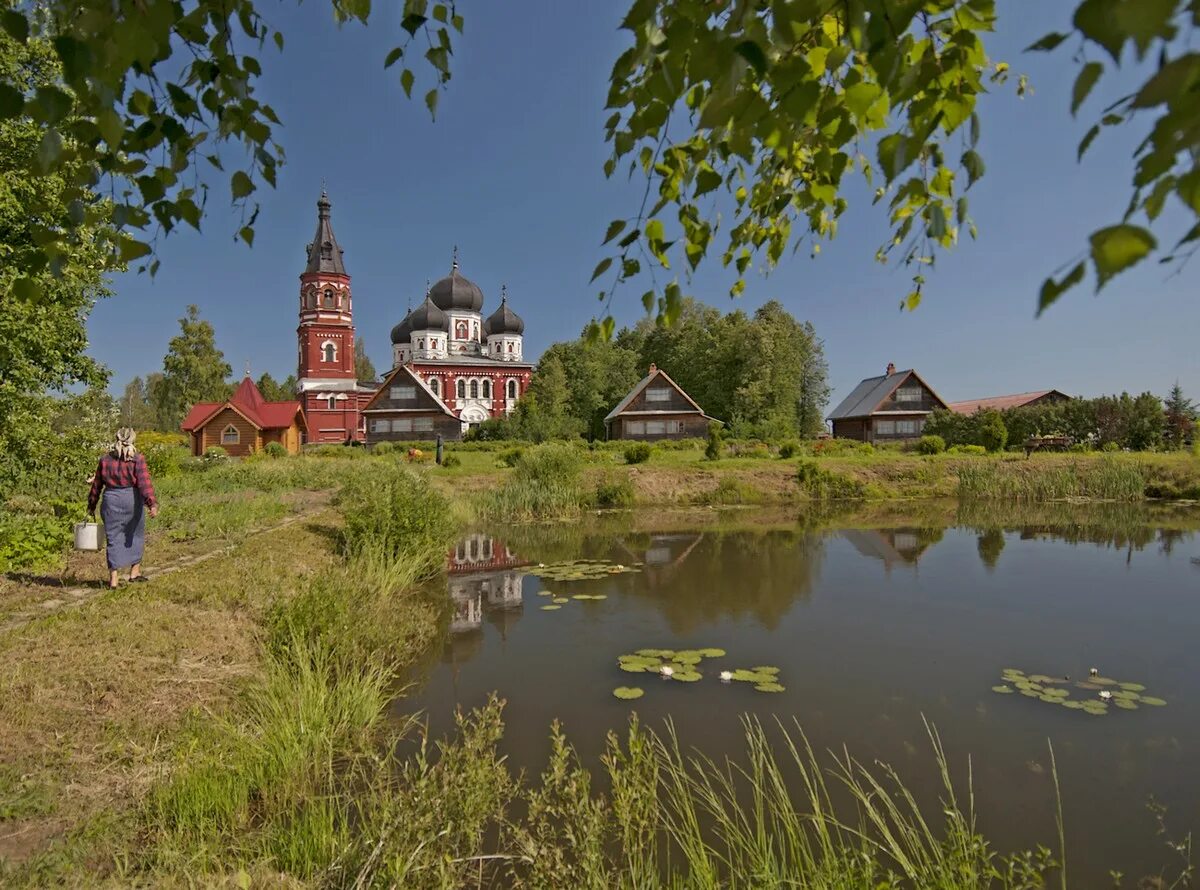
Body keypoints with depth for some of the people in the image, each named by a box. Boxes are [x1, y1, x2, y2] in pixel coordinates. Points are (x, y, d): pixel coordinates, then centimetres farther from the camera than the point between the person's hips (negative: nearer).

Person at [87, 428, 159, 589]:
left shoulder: (105, 459, 5)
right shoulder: (137, 459, -7)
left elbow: (97, 484, 10)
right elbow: (144, 483, -16)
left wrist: (91, 506, 18)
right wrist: (151, 503, -20)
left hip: (111, 501, 2)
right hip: (132, 500, -2)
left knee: (113, 539, 7)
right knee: (135, 535, 16)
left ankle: (113, 578, 4)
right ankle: (134, 572, 21)